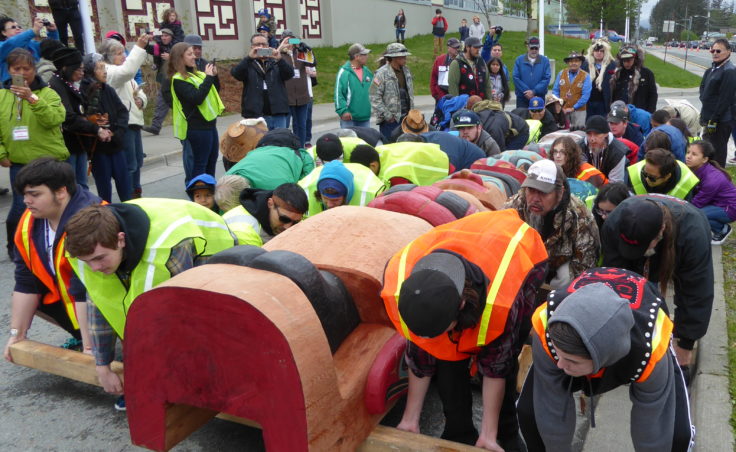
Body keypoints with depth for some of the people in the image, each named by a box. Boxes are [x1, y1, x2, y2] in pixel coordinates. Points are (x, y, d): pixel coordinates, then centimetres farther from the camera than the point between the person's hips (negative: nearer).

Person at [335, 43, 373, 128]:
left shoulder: (367, 71, 11)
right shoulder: (344, 72, -9)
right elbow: (338, 94, -12)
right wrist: (343, 111, -19)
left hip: (365, 117, 6)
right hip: (349, 118, -6)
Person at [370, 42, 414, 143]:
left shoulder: (406, 71, 11)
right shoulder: (382, 73, -12)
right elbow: (375, 98, -15)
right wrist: (387, 115, -16)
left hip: (406, 117, 7)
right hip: (390, 120, -7)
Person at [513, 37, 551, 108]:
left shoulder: (545, 61, 5)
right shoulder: (519, 60, 4)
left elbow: (547, 78, -4)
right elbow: (516, 78, -4)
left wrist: (534, 91, -15)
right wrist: (526, 92, -13)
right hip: (522, 98, 0)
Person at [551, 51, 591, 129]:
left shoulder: (585, 76, -2)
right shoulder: (561, 73, 8)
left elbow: (585, 95, -7)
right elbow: (555, 90, 9)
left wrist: (573, 108, -13)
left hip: (578, 111, -2)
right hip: (561, 110, 2)